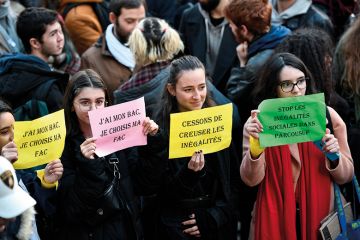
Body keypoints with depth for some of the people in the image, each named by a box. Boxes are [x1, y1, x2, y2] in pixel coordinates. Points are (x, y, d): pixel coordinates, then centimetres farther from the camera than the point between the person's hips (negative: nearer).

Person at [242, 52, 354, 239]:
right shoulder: (259, 123, -6)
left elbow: (346, 176, 4)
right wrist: (255, 145, -27)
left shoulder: (326, 116, -3)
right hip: (275, 219, -1)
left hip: (321, 216, 1)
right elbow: (251, 180, -12)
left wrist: (334, 157, -16)